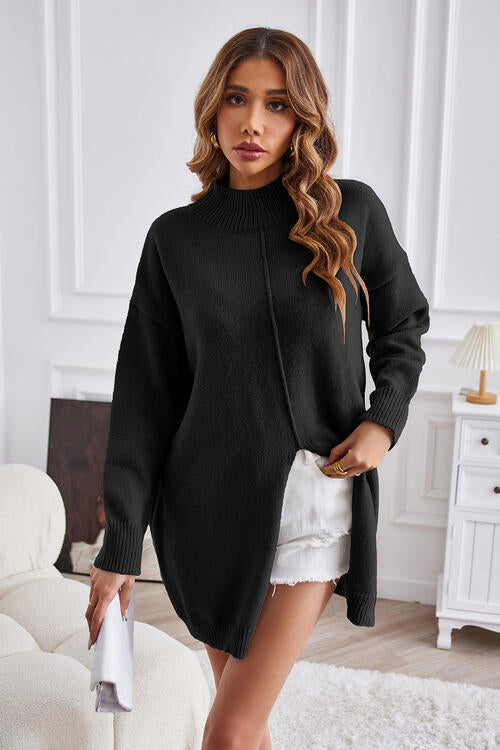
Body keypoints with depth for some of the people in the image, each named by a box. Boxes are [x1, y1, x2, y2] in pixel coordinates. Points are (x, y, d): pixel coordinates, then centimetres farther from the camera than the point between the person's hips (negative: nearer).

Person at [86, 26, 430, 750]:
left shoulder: (353, 212, -3)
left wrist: (386, 419, -5)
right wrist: (119, 549, -4)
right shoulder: (176, 237, -1)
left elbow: (403, 325, 13)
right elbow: (145, 396, -2)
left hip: (316, 491, -1)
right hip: (208, 499, 2)